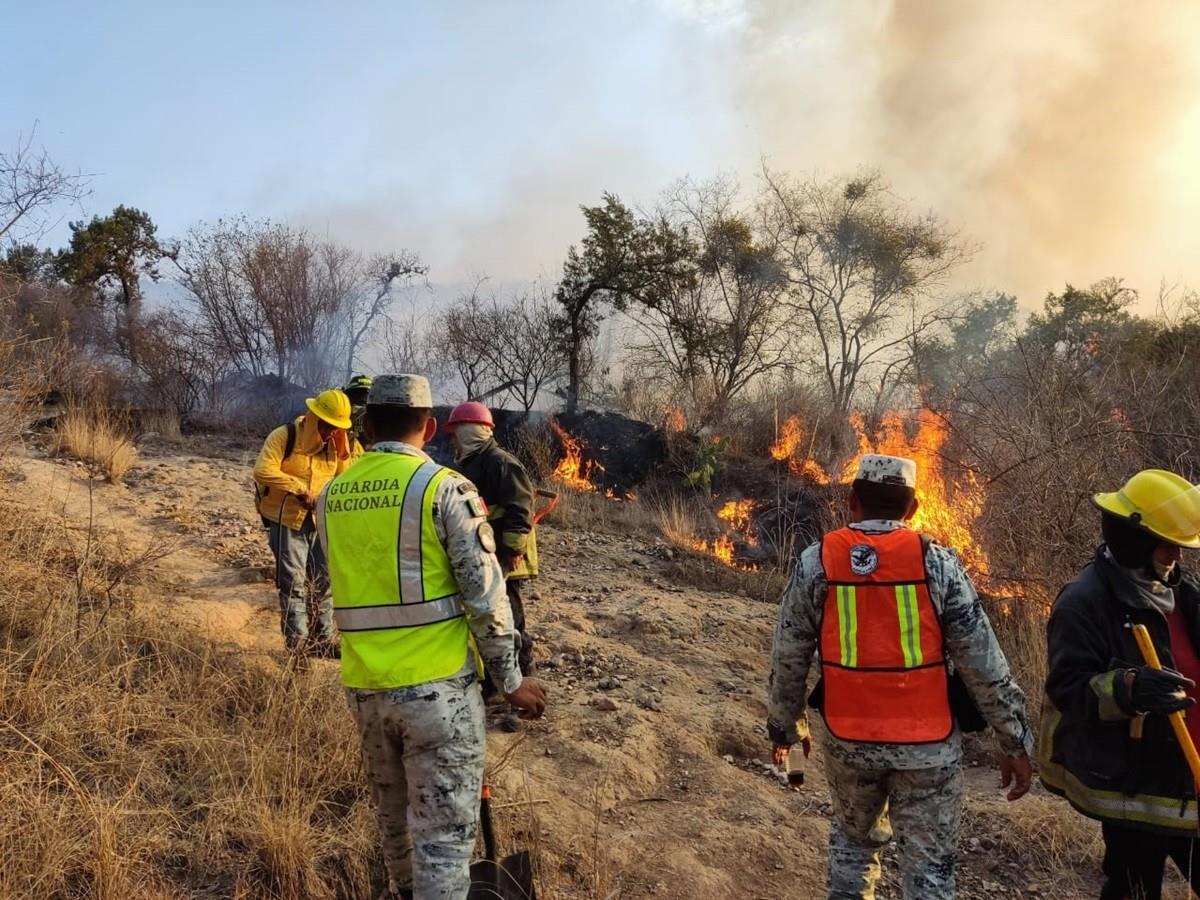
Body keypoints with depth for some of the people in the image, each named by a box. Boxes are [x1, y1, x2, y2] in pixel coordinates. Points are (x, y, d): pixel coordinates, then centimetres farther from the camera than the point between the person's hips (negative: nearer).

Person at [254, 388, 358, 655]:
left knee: (325, 581, 11)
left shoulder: (335, 444, 1)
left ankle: (323, 640, 24)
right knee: (293, 584, -1)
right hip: (286, 520, -5)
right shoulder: (284, 436, -15)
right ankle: (297, 645, 5)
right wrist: (299, 489, -28)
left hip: (320, 521, 6)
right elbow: (263, 471, -27)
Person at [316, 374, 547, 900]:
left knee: (395, 813, 25)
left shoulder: (331, 496, 6)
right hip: (436, 684, -6)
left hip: (363, 685, 6)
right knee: (444, 831, 3)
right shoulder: (444, 487, -11)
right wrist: (511, 679, -1)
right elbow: (485, 597, -11)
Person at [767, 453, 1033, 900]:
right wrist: (1016, 743, 2)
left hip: (849, 738, 2)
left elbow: (788, 660, 1)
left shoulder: (815, 562, -5)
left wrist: (786, 726, 15)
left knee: (853, 837, 26)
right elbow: (984, 665, -8)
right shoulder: (937, 563, -10)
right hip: (928, 743, -1)